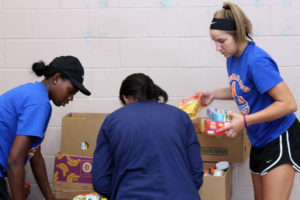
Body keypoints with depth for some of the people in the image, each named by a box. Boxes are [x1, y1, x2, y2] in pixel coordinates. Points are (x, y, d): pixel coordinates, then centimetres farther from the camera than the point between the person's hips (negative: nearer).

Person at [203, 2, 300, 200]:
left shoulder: (257, 61, -24)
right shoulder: (232, 58, 4)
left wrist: (245, 121, -28)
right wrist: (214, 94, 7)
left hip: (280, 139, -9)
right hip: (260, 140, 9)